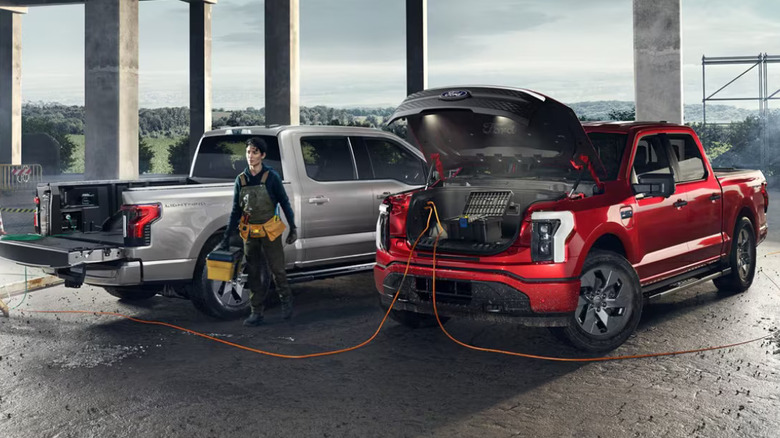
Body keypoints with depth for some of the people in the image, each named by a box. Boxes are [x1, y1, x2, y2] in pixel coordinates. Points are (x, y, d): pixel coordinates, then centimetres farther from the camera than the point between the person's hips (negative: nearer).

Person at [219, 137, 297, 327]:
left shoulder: (271, 177, -8)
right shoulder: (241, 179, 3)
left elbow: (284, 203, -1)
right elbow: (236, 210, 8)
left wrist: (293, 228, -1)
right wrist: (227, 236, 5)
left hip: (270, 232, -4)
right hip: (250, 234, 4)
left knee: (277, 269, -2)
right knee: (253, 274, 8)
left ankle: (286, 300, 25)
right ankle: (256, 313, 16)